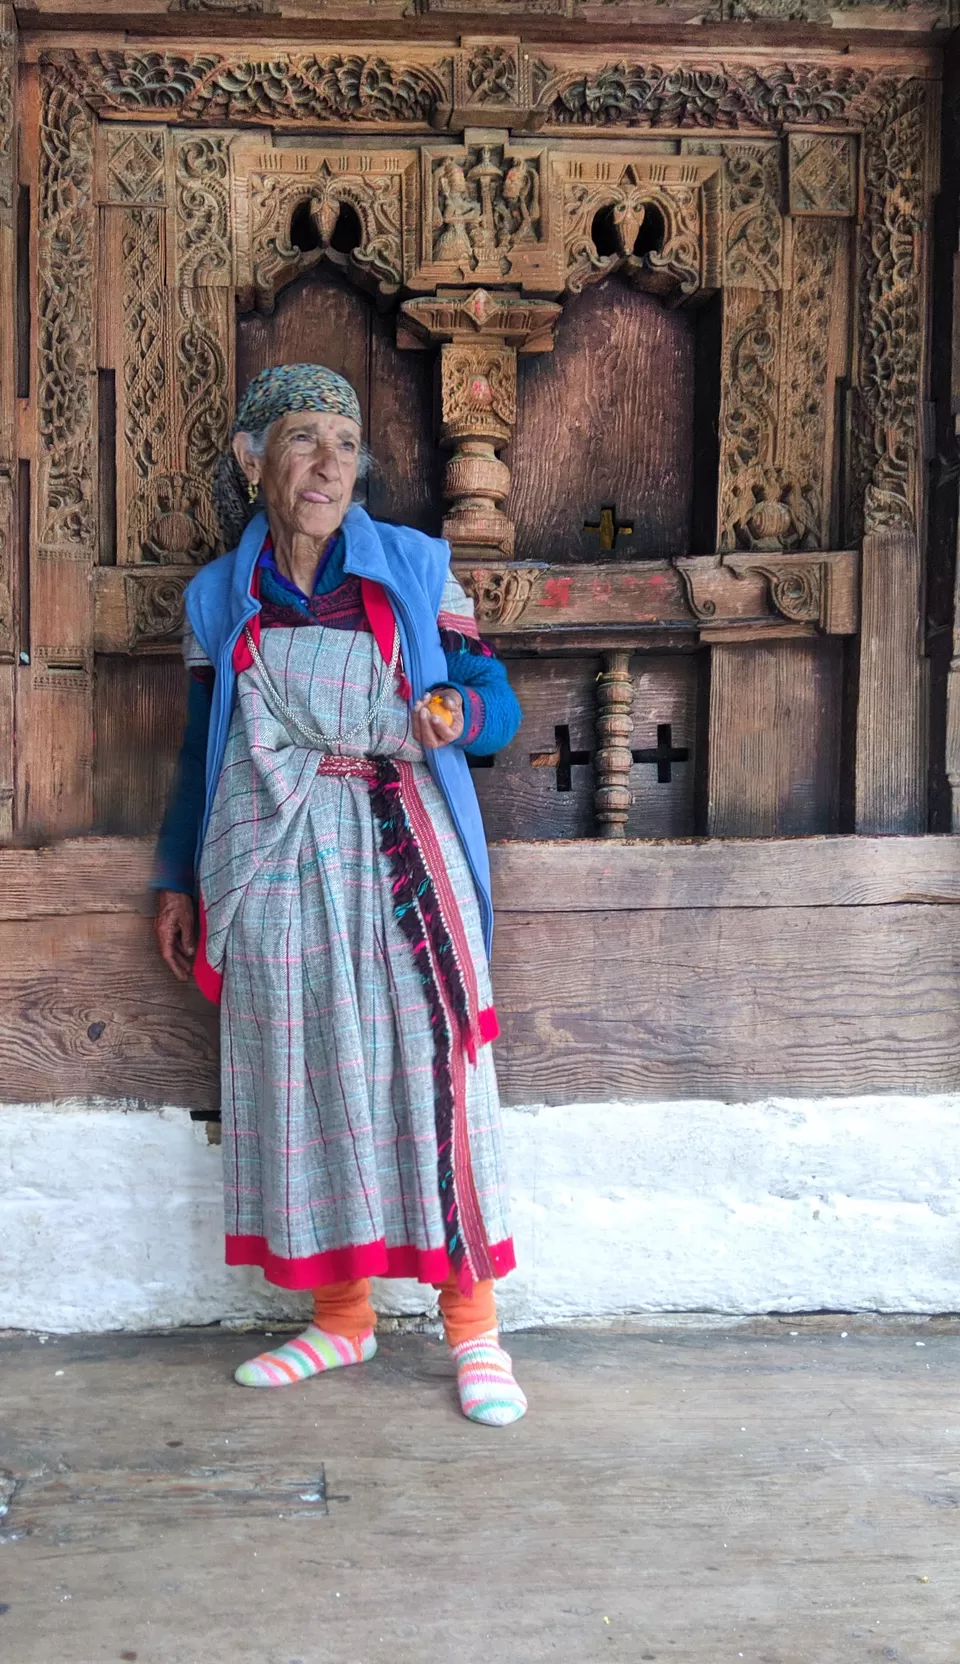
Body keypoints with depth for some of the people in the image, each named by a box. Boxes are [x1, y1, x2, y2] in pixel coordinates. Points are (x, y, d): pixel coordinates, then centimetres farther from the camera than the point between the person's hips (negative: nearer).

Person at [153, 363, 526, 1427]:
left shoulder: (414, 569, 4)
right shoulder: (217, 599, 10)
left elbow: (496, 700, 4)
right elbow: (201, 750, 16)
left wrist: (456, 712, -19)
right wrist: (177, 882, 16)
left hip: (402, 862, -2)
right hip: (275, 874, 2)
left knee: (427, 1068, -4)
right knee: (301, 1082, 6)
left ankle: (472, 1323, 8)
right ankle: (341, 1318, 21)